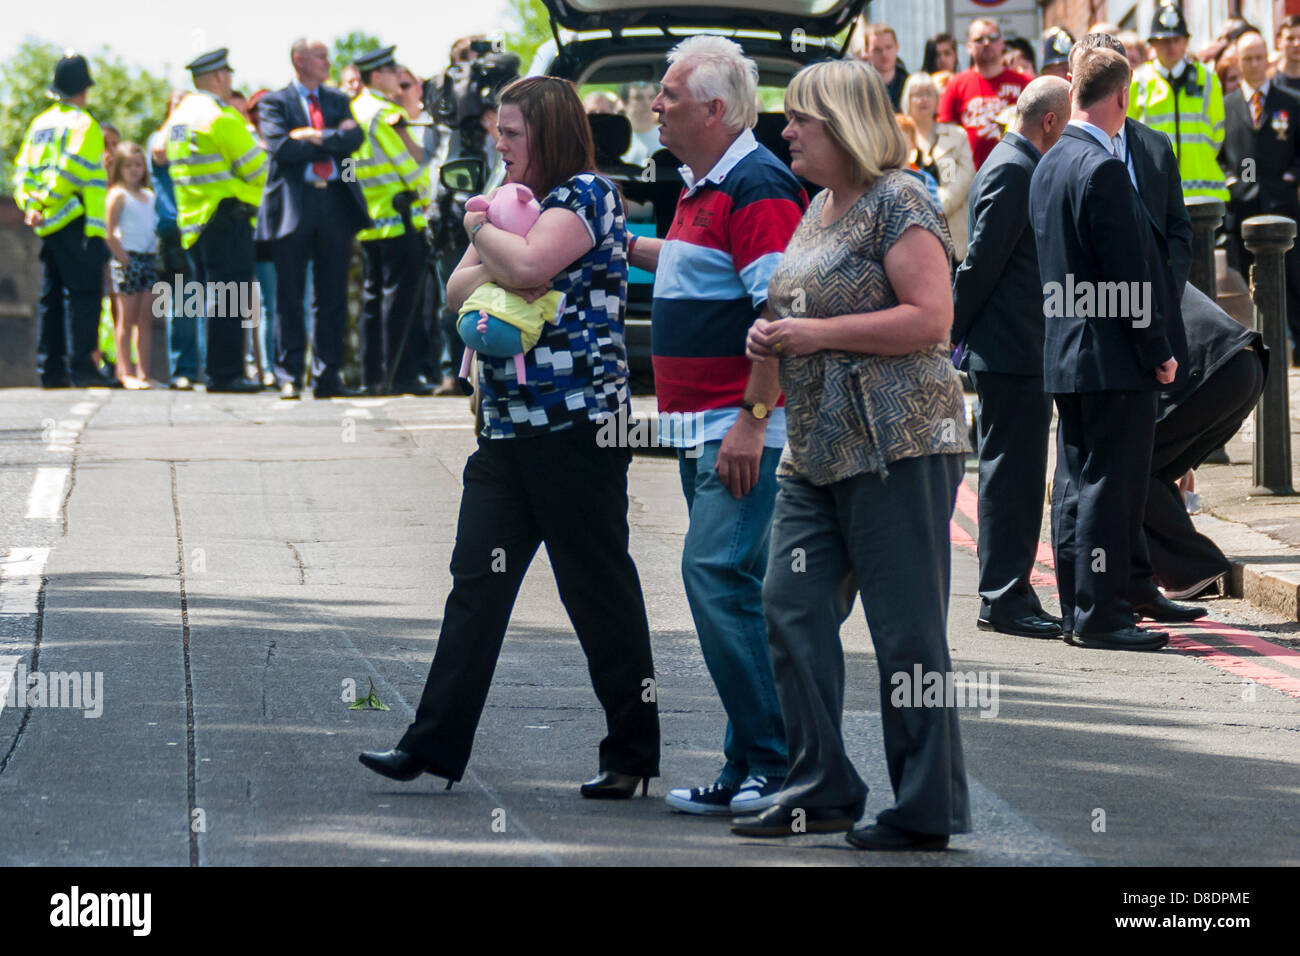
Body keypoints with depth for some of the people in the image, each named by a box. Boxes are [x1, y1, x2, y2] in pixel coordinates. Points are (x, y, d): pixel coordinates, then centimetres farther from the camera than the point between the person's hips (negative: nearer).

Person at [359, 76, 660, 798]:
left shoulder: (587, 194, -7)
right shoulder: (513, 197, 18)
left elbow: (528, 261, -22)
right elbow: (459, 286, 13)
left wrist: (481, 229, -3)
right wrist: (498, 276, -8)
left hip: (579, 426, -8)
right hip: (509, 429, 8)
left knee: (600, 590, -1)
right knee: (477, 584, 4)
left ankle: (633, 755, 8)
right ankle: (435, 745, 4)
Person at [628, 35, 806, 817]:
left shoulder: (757, 187, -15)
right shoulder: (704, 188, 17)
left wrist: (752, 419, -25)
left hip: (741, 428, -10)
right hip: (700, 426, 10)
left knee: (720, 575, -15)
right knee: (725, 584, 10)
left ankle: (772, 762, -10)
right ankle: (751, 767, 13)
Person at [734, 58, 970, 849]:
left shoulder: (898, 200, -9)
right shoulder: (822, 208, 18)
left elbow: (931, 318, -18)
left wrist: (818, 333, -17)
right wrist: (774, 337, 9)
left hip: (899, 444, -9)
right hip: (819, 449, 9)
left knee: (907, 630, -4)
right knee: (792, 607, 3)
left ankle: (929, 811, 2)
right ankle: (821, 791, 10)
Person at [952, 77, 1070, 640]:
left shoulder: (1016, 166, 17)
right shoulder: (1012, 171, -15)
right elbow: (982, 259, -18)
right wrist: (954, 334, -12)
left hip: (1018, 354, 10)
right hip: (1012, 352, -10)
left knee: (1015, 477, 13)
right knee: (1011, 474, -7)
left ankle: (1007, 594, 18)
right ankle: (1004, 600, -4)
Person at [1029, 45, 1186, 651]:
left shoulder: (1049, 165, 10)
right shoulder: (1104, 169, -18)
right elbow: (1127, 271, -19)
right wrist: (1157, 350, -12)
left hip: (1065, 351, 9)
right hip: (1114, 356, -9)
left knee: (1076, 482, 13)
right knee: (1112, 483, -5)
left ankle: (1076, 609, 19)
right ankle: (1100, 614, -3)